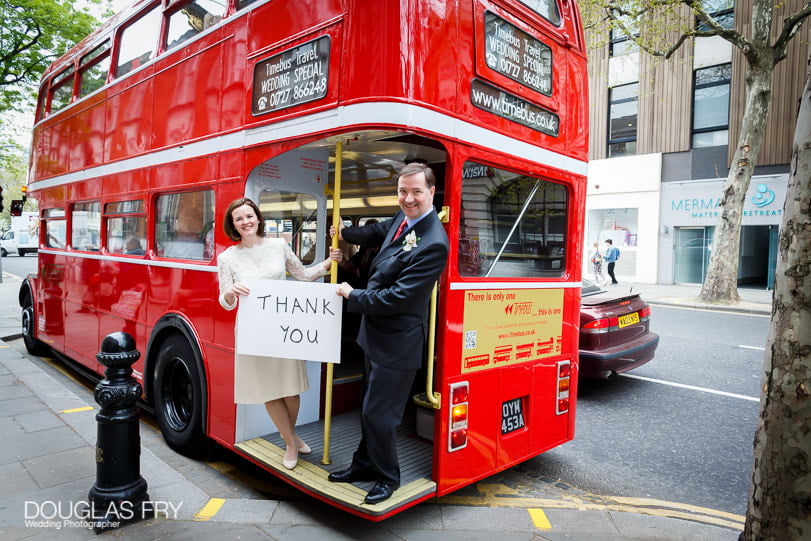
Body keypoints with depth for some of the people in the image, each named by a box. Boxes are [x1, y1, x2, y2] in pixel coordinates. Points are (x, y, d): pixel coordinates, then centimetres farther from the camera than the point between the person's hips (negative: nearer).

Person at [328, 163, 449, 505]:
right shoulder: (403, 218, 3)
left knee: (377, 413, 3)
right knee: (370, 406, 22)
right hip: (375, 334, 9)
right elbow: (381, 233, 28)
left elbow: (398, 297, -26)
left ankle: (387, 477, 28)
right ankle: (365, 465, 42)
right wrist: (346, 233, 38)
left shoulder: (433, 243, -26)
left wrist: (352, 296, -14)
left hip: (397, 342, -9)